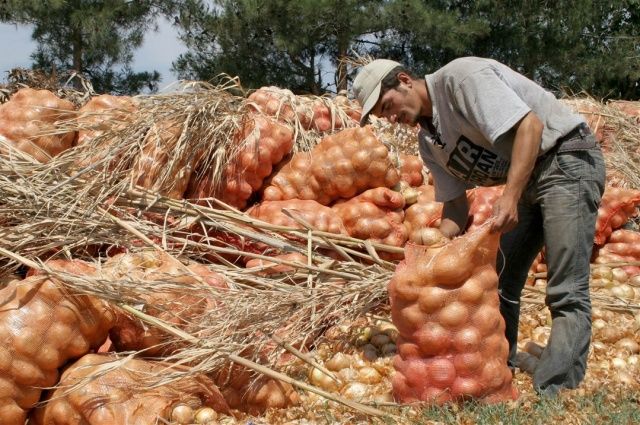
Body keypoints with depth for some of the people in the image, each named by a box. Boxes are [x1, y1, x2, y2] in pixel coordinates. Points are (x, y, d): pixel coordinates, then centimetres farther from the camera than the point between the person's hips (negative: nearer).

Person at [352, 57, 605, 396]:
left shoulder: (461, 77, -16)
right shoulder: (428, 141, 10)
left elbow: (530, 125, -25)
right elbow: (455, 203, 12)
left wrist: (510, 196, -33)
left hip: (568, 160, -10)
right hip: (527, 182, 10)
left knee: (566, 294, -14)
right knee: (500, 283, 10)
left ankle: (552, 397, -17)